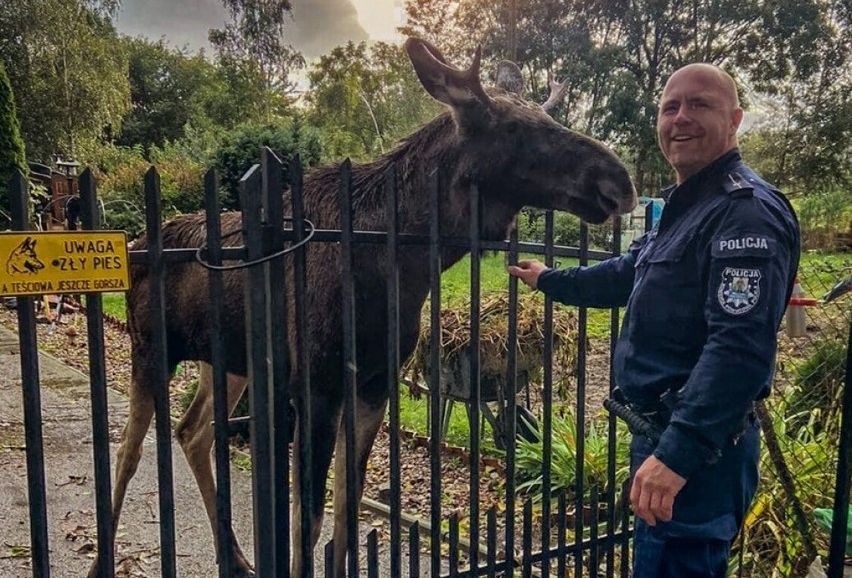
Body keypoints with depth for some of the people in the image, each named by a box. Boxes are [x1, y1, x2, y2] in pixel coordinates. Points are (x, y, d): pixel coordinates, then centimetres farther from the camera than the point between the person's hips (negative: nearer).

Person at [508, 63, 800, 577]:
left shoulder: (748, 211, -18)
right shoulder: (685, 206, 15)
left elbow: (739, 348, -28)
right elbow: (629, 273, 30)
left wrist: (679, 452, -33)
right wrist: (549, 280, 39)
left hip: (698, 445, -10)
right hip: (664, 430, 10)